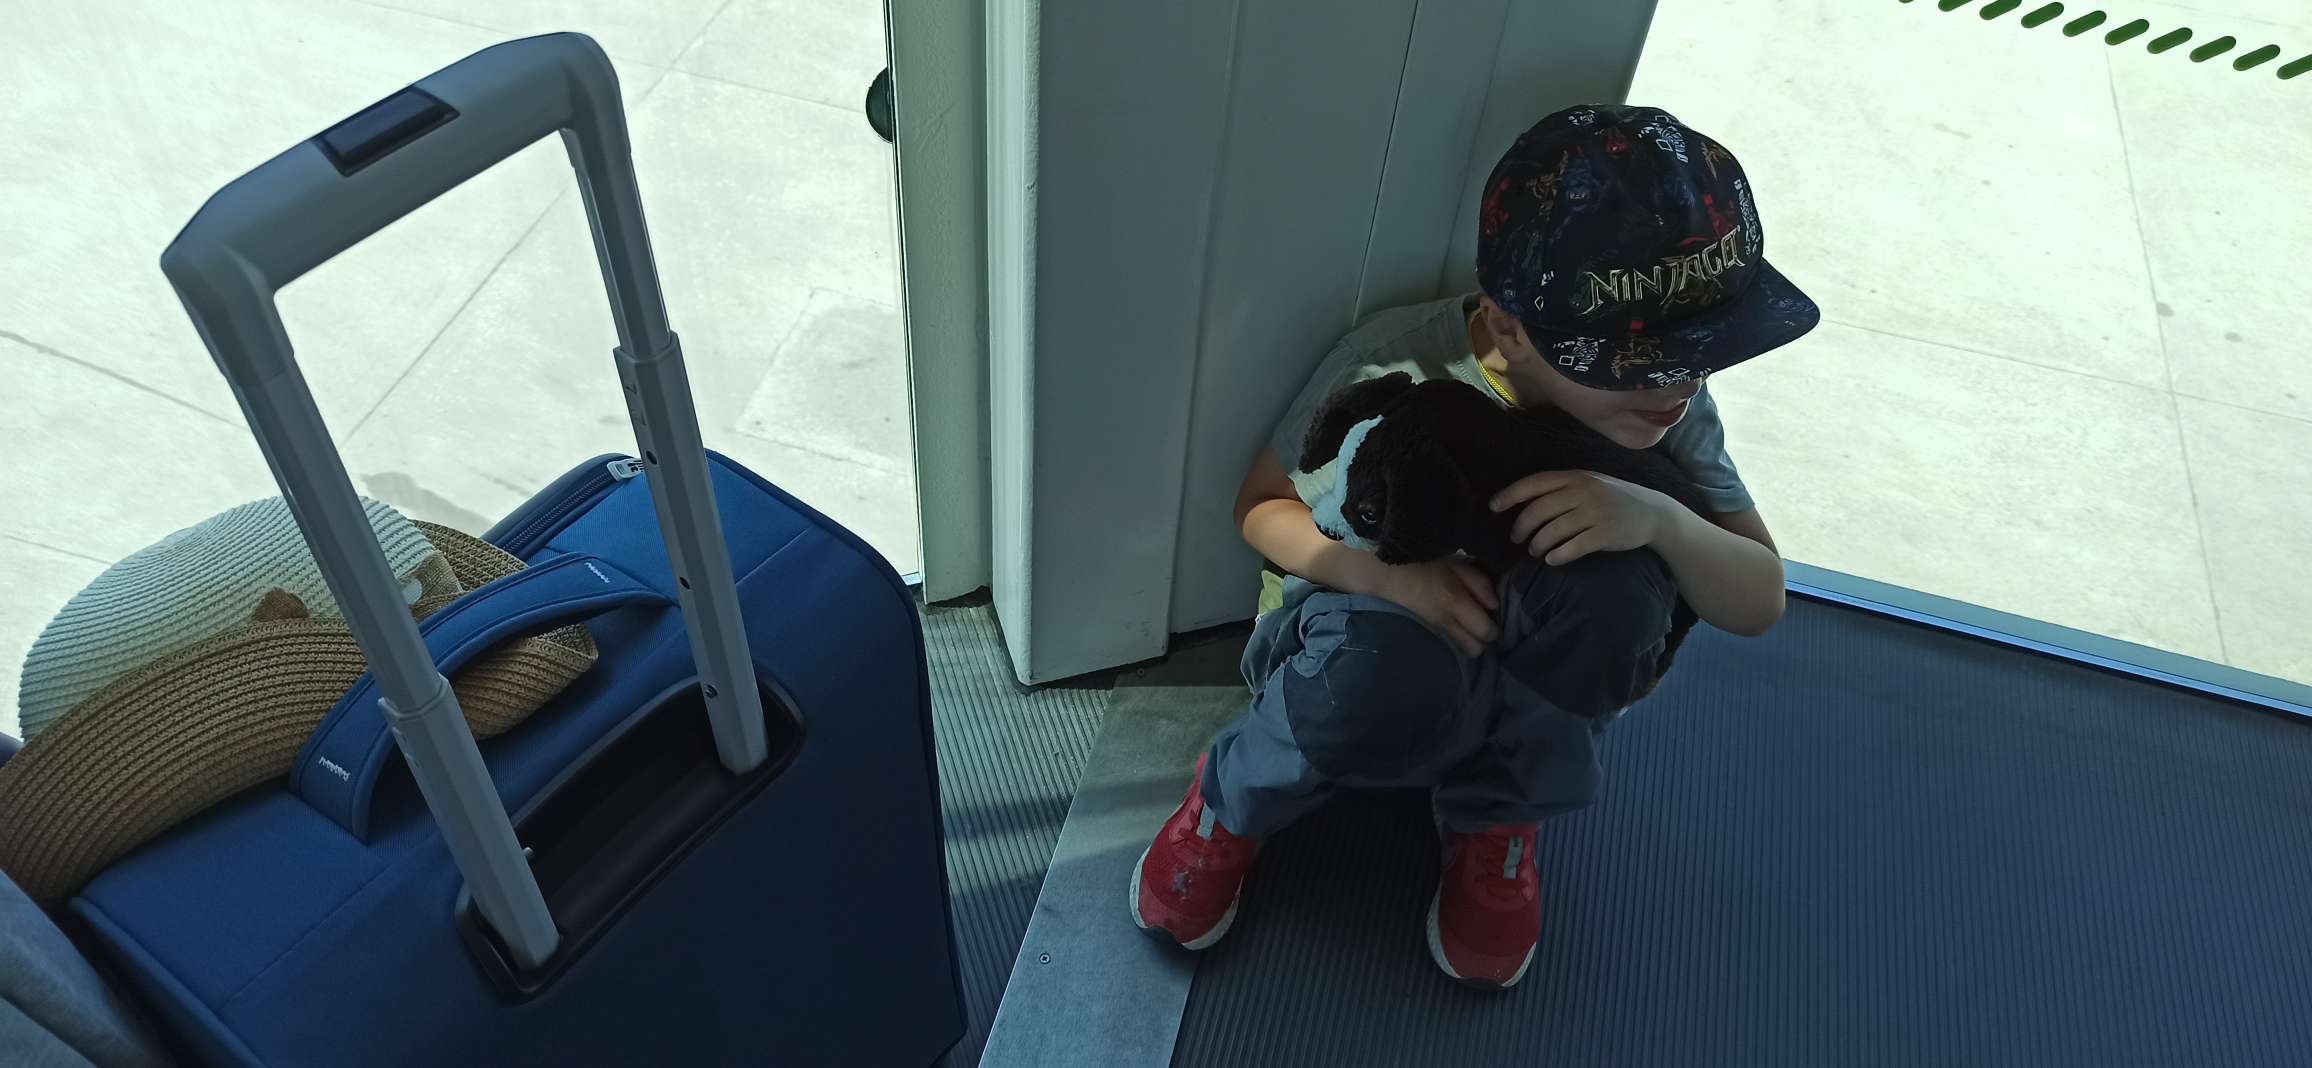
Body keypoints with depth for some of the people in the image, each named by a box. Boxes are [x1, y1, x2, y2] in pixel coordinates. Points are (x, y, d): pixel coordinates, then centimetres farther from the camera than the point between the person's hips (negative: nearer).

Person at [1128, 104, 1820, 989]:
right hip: (1364, 626, -2)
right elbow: (1261, 508, -10)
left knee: (1618, 576, -33)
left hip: (1520, 674, 3)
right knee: (1391, 675, -41)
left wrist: (1659, 518, -34)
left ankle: (1496, 818, -6)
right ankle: (1236, 799, -5)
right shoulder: (1395, 364, -23)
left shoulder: (1669, 410, -15)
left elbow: (1760, 602, -11)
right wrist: (1380, 567, -33)